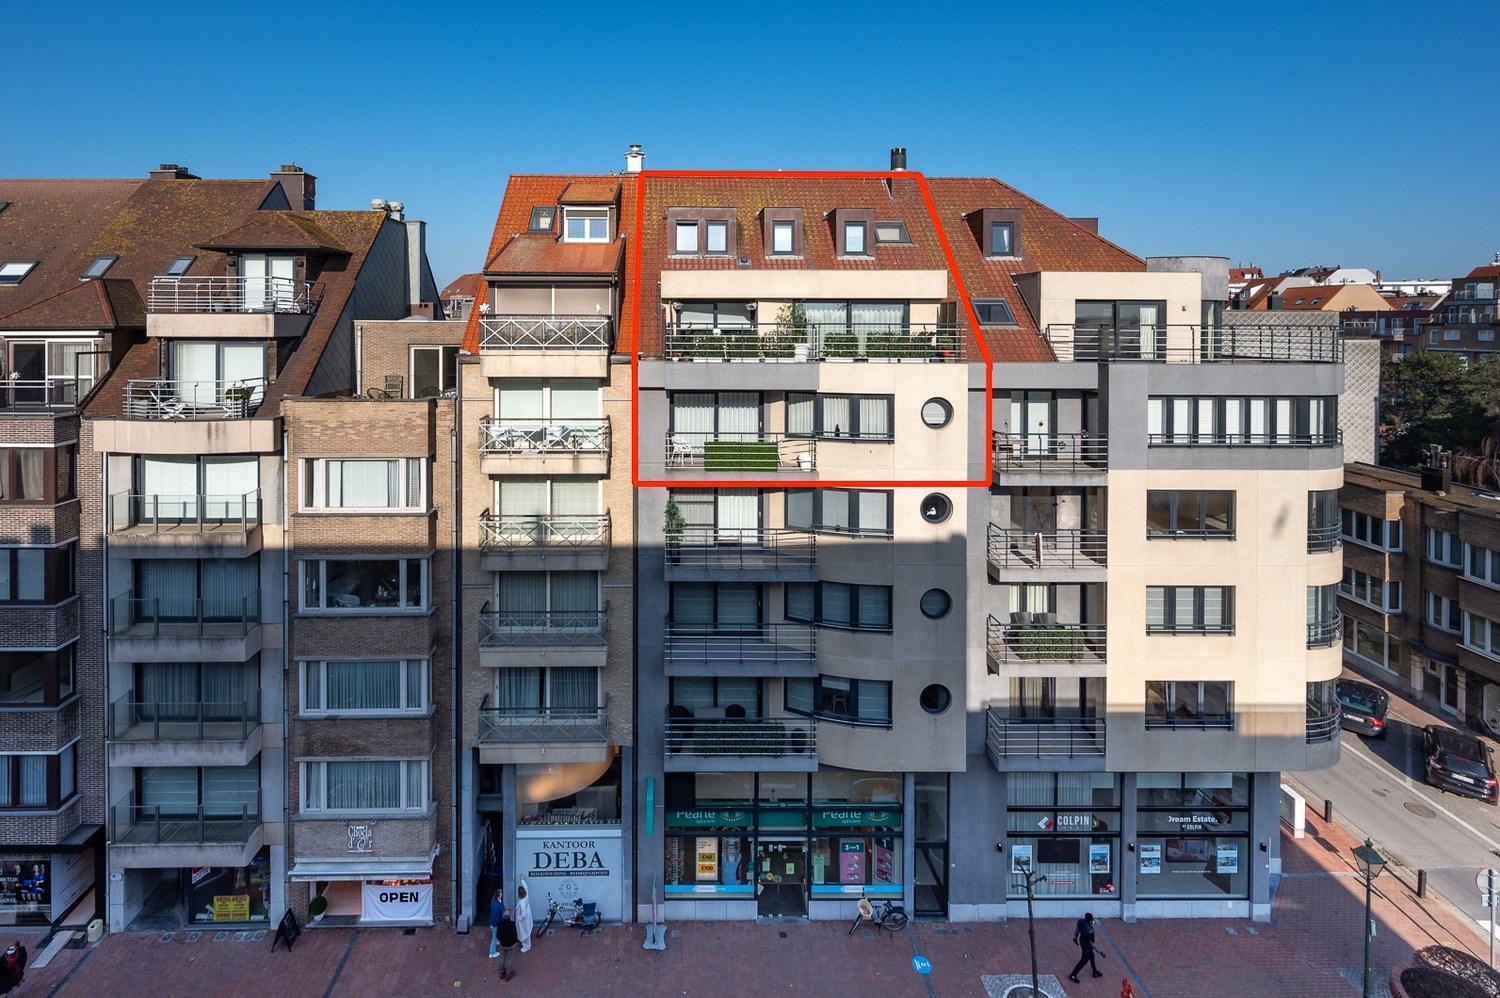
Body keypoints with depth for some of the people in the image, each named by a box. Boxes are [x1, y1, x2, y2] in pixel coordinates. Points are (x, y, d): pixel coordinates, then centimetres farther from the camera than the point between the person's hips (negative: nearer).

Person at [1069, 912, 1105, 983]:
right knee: (1083, 961, 15)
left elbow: (1076, 929, -2)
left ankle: (1095, 972, 51)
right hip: (1087, 946, -7)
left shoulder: (1081, 921, -21)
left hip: (1082, 941, 7)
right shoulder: (1089, 931, -40)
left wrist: (1075, 937, 18)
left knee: (1091, 957, 29)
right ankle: (1072, 975, 28)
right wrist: (1100, 952, -14)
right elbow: (1092, 944, -27)